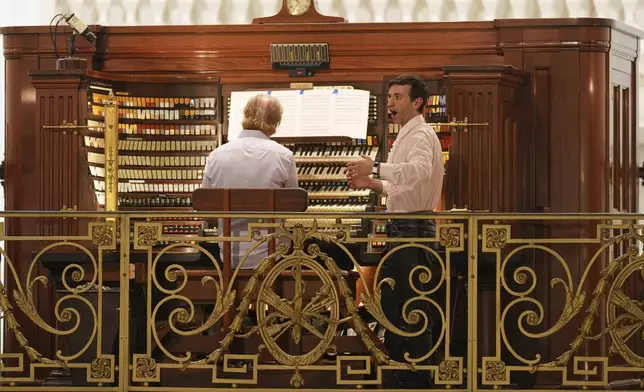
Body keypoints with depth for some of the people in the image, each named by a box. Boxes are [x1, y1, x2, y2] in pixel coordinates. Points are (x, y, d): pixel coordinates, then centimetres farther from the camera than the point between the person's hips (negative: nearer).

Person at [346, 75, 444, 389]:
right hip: (400, 227, 11)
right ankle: (397, 373, 25)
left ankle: (417, 380, -2)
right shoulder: (405, 136, 19)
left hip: (413, 228, -11)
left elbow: (419, 171, -36)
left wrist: (376, 168, -38)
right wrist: (373, 183, 13)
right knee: (391, 303, 16)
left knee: (413, 309, -7)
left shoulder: (421, 135, -14)